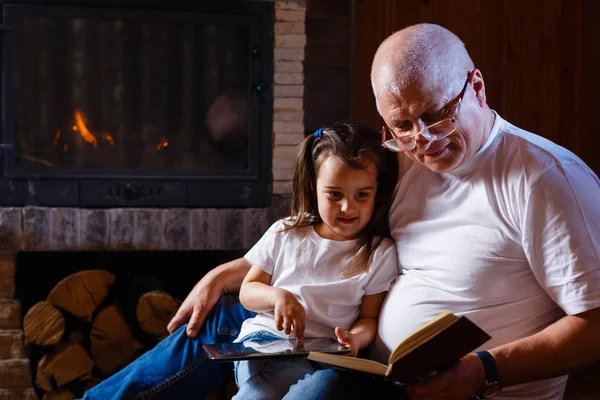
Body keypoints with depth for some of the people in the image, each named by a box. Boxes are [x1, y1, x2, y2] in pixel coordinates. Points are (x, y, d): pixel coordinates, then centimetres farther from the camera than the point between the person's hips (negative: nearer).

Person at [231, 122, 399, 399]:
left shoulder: (380, 253, 9)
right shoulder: (285, 234, 12)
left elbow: (369, 316, 7)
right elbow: (247, 291, 15)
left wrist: (356, 338, -17)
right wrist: (278, 296, -7)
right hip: (266, 338, 0)